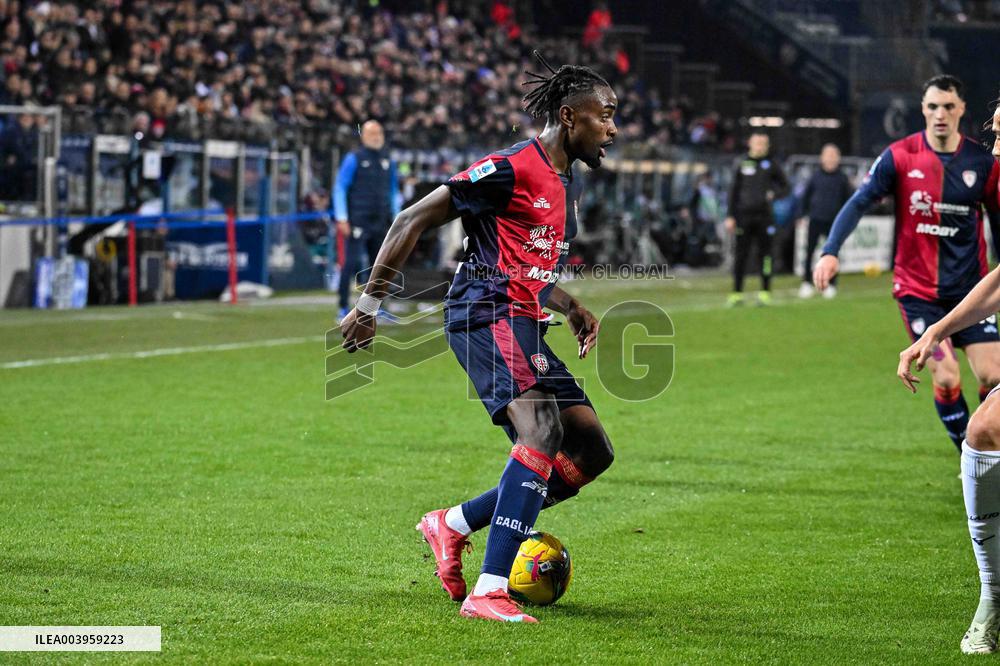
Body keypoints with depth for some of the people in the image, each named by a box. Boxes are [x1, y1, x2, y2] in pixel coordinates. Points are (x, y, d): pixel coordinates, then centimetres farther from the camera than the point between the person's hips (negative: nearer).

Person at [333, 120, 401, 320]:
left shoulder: (388, 162, 12)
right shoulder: (354, 159, -2)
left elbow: (394, 191, 21)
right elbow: (339, 188, -3)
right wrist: (341, 219, -10)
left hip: (381, 221, 5)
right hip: (358, 221, -5)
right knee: (351, 262, -11)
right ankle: (344, 308, -9)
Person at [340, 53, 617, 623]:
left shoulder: (570, 185, 20)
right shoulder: (512, 169, -10)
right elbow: (413, 220, -8)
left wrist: (572, 309, 17)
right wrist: (371, 301, -10)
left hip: (524, 327, 10)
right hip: (486, 314, -10)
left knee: (593, 454, 4)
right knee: (542, 431, -28)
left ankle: (454, 524, 13)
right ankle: (489, 593, -32)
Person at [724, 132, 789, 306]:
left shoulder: (771, 164, 6)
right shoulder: (742, 164, 6)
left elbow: (785, 187, 12)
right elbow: (734, 191, 9)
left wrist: (773, 195, -9)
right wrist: (730, 216, 4)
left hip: (764, 215, 0)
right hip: (744, 215, 0)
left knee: (765, 253, -1)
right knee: (741, 254, 0)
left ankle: (765, 292, 4)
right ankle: (736, 292, 4)